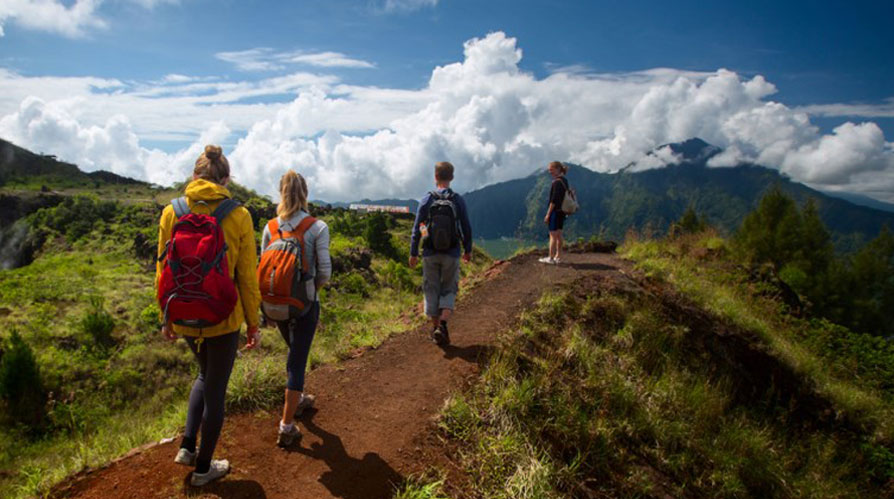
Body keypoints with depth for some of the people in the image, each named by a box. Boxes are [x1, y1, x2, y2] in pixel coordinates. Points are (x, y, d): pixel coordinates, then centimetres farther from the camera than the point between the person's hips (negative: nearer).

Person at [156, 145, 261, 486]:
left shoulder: (171, 212, -4)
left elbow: (163, 271, 2)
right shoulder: (238, 216, -12)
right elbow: (247, 276, -9)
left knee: (205, 375, 30)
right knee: (216, 390, 13)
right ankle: (203, 467, 28)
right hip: (223, 318, -3)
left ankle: (187, 446, 27)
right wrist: (253, 323, 2)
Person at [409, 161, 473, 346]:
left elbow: (417, 229, -5)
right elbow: (466, 229, 0)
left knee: (431, 291, 13)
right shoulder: (458, 200, -5)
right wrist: (468, 250, 14)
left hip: (430, 254, 0)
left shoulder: (426, 200, -6)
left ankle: (435, 328, 19)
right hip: (451, 255, 0)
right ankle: (443, 325, -9)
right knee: (449, 291, 10)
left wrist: (413, 253, 3)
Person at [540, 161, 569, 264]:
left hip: (555, 211, -9)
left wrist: (548, 214, -17)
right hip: (562, 211, 9)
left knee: (553, 235, -3)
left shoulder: (557, 182, -17)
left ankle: (551, 258, 3)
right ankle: (558, 257, 18)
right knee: (559, 235, 13)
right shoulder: (564, 180, 11)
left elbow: (554, 200, -20)